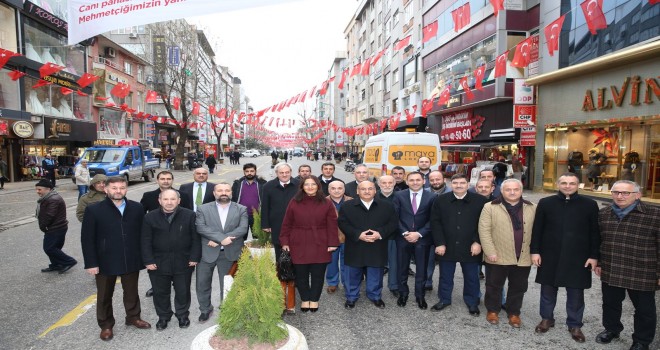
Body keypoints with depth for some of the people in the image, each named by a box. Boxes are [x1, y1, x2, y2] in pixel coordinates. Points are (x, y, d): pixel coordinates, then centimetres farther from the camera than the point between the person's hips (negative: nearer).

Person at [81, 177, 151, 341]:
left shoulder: (137, 208, -3)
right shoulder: (93, 210, -9)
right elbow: (87, 239, -7)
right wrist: (91, 263, -10)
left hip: (131, 260, 2)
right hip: (105, 262, -2)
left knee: (132, 292, 18)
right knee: (104, 296, 15)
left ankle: (133, 317, 39)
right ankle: (106, 325, 35)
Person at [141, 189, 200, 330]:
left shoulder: (189, 215, -7)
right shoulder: (150, 217, -3)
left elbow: (195, 238, -4)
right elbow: (146, 241, -2)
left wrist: (194, 258, -8)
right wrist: (148, 261, -7)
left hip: (183, 263, -1)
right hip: (158, 264, 1)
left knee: (183, 291, 13)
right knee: (160, 292, 14)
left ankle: (182, 315, 34)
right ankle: (163, 317, 35)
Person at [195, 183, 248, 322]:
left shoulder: (241, 209, 0)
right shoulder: (203, 209, 0)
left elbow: (243, 228, -12)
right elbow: (201, 227, -13)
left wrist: (217, 241, -18)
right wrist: (222, 238, -25)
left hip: (229, 253, 0)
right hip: (206, 252, 0)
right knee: (202, 284, 11)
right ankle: (205, 309, 34)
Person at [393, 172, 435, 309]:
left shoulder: (431, 197, 0)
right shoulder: (399, 195, 0)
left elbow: (432, 220, -2)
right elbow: (395, 217, -2)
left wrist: (419, 234, -12)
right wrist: (405, 233, -12)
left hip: (422, 238, 0)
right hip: (403, 237, 0)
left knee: (421, 269, 9)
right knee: (402, 267, 10)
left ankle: (420, 296, 26)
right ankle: (403, 293, 29)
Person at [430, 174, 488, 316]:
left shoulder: (480, 201, -5)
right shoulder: (440, 200, -2)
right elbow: (435, 223, -3)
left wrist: (477, 242, -10)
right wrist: (440, 243, -9)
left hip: (470, 247, 0)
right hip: (447, 246, 1)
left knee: (471, 277, 14)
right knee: (446, 276, 14)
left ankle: (472, 302, 34)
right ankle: (444, 299, 33)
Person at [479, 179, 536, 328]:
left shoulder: (532, 208, 5)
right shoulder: (490, 207, -6)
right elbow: (484, 231, -9)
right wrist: (490, 252, -14)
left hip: (523, 258, 3)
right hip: (498, 257, -3)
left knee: (518, 288, 15)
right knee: (494, 286, 11)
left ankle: (514, 313, 32)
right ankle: (492, 310, 29)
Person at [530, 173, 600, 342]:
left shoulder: (590, 204, -1)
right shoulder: (545, 203, 0)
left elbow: (595, 232, 2)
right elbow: (537, 229, 1)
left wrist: (594, 255, -2)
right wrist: (535, 251, -3)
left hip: (578, 257, 0)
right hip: (550, 255, 1)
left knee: (576, 293, 9)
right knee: (548, 289, 12)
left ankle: (575, 325, 26)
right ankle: (547, 318, 30)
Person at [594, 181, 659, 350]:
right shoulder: (603, 214, 4)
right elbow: (597, 240, 12)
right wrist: (598, 263, 12)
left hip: (642, 275, -4)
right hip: (610, 272, 4)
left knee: (644, 310, 13)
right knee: (610, 304, 20)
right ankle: (611, 329, 41)